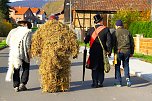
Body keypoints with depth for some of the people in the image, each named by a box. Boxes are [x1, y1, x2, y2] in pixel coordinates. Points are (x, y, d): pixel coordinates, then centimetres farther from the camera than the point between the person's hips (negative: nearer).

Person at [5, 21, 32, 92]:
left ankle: (16, 86, 5)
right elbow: (28, 44, -11)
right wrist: (29, 53, -2)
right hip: (24, 53, -4)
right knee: (26, 69, 10)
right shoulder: (28, 32, -4)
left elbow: (7, 41, 6)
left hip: (13, 53, 4)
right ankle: (22, 84, 0)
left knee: (16, 70, 9)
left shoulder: (13, 31, 9)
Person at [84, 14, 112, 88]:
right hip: (102, 52, 0)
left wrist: (85, 39, 24)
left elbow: (86, 41, 1)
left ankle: (95, 83, 6)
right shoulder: (106, 29, -4)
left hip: (93, 52, 0)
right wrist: (109, 51, -1)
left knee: (94, 68, 9)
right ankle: (100, 82, 11)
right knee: (101, 68, 12)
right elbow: (109, 41, -8)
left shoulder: (91, 30, -2)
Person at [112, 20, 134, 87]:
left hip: (118, 51, -3)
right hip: (127, 51, 3)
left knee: (117, 66, 7)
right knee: (126, 65, 15)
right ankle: (127, 78, -5)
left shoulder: (115, 33, -1)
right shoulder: (127, 32, 10)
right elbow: (132, 43, 12)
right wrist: (131, 52, 19)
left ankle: (118, 82, 10)